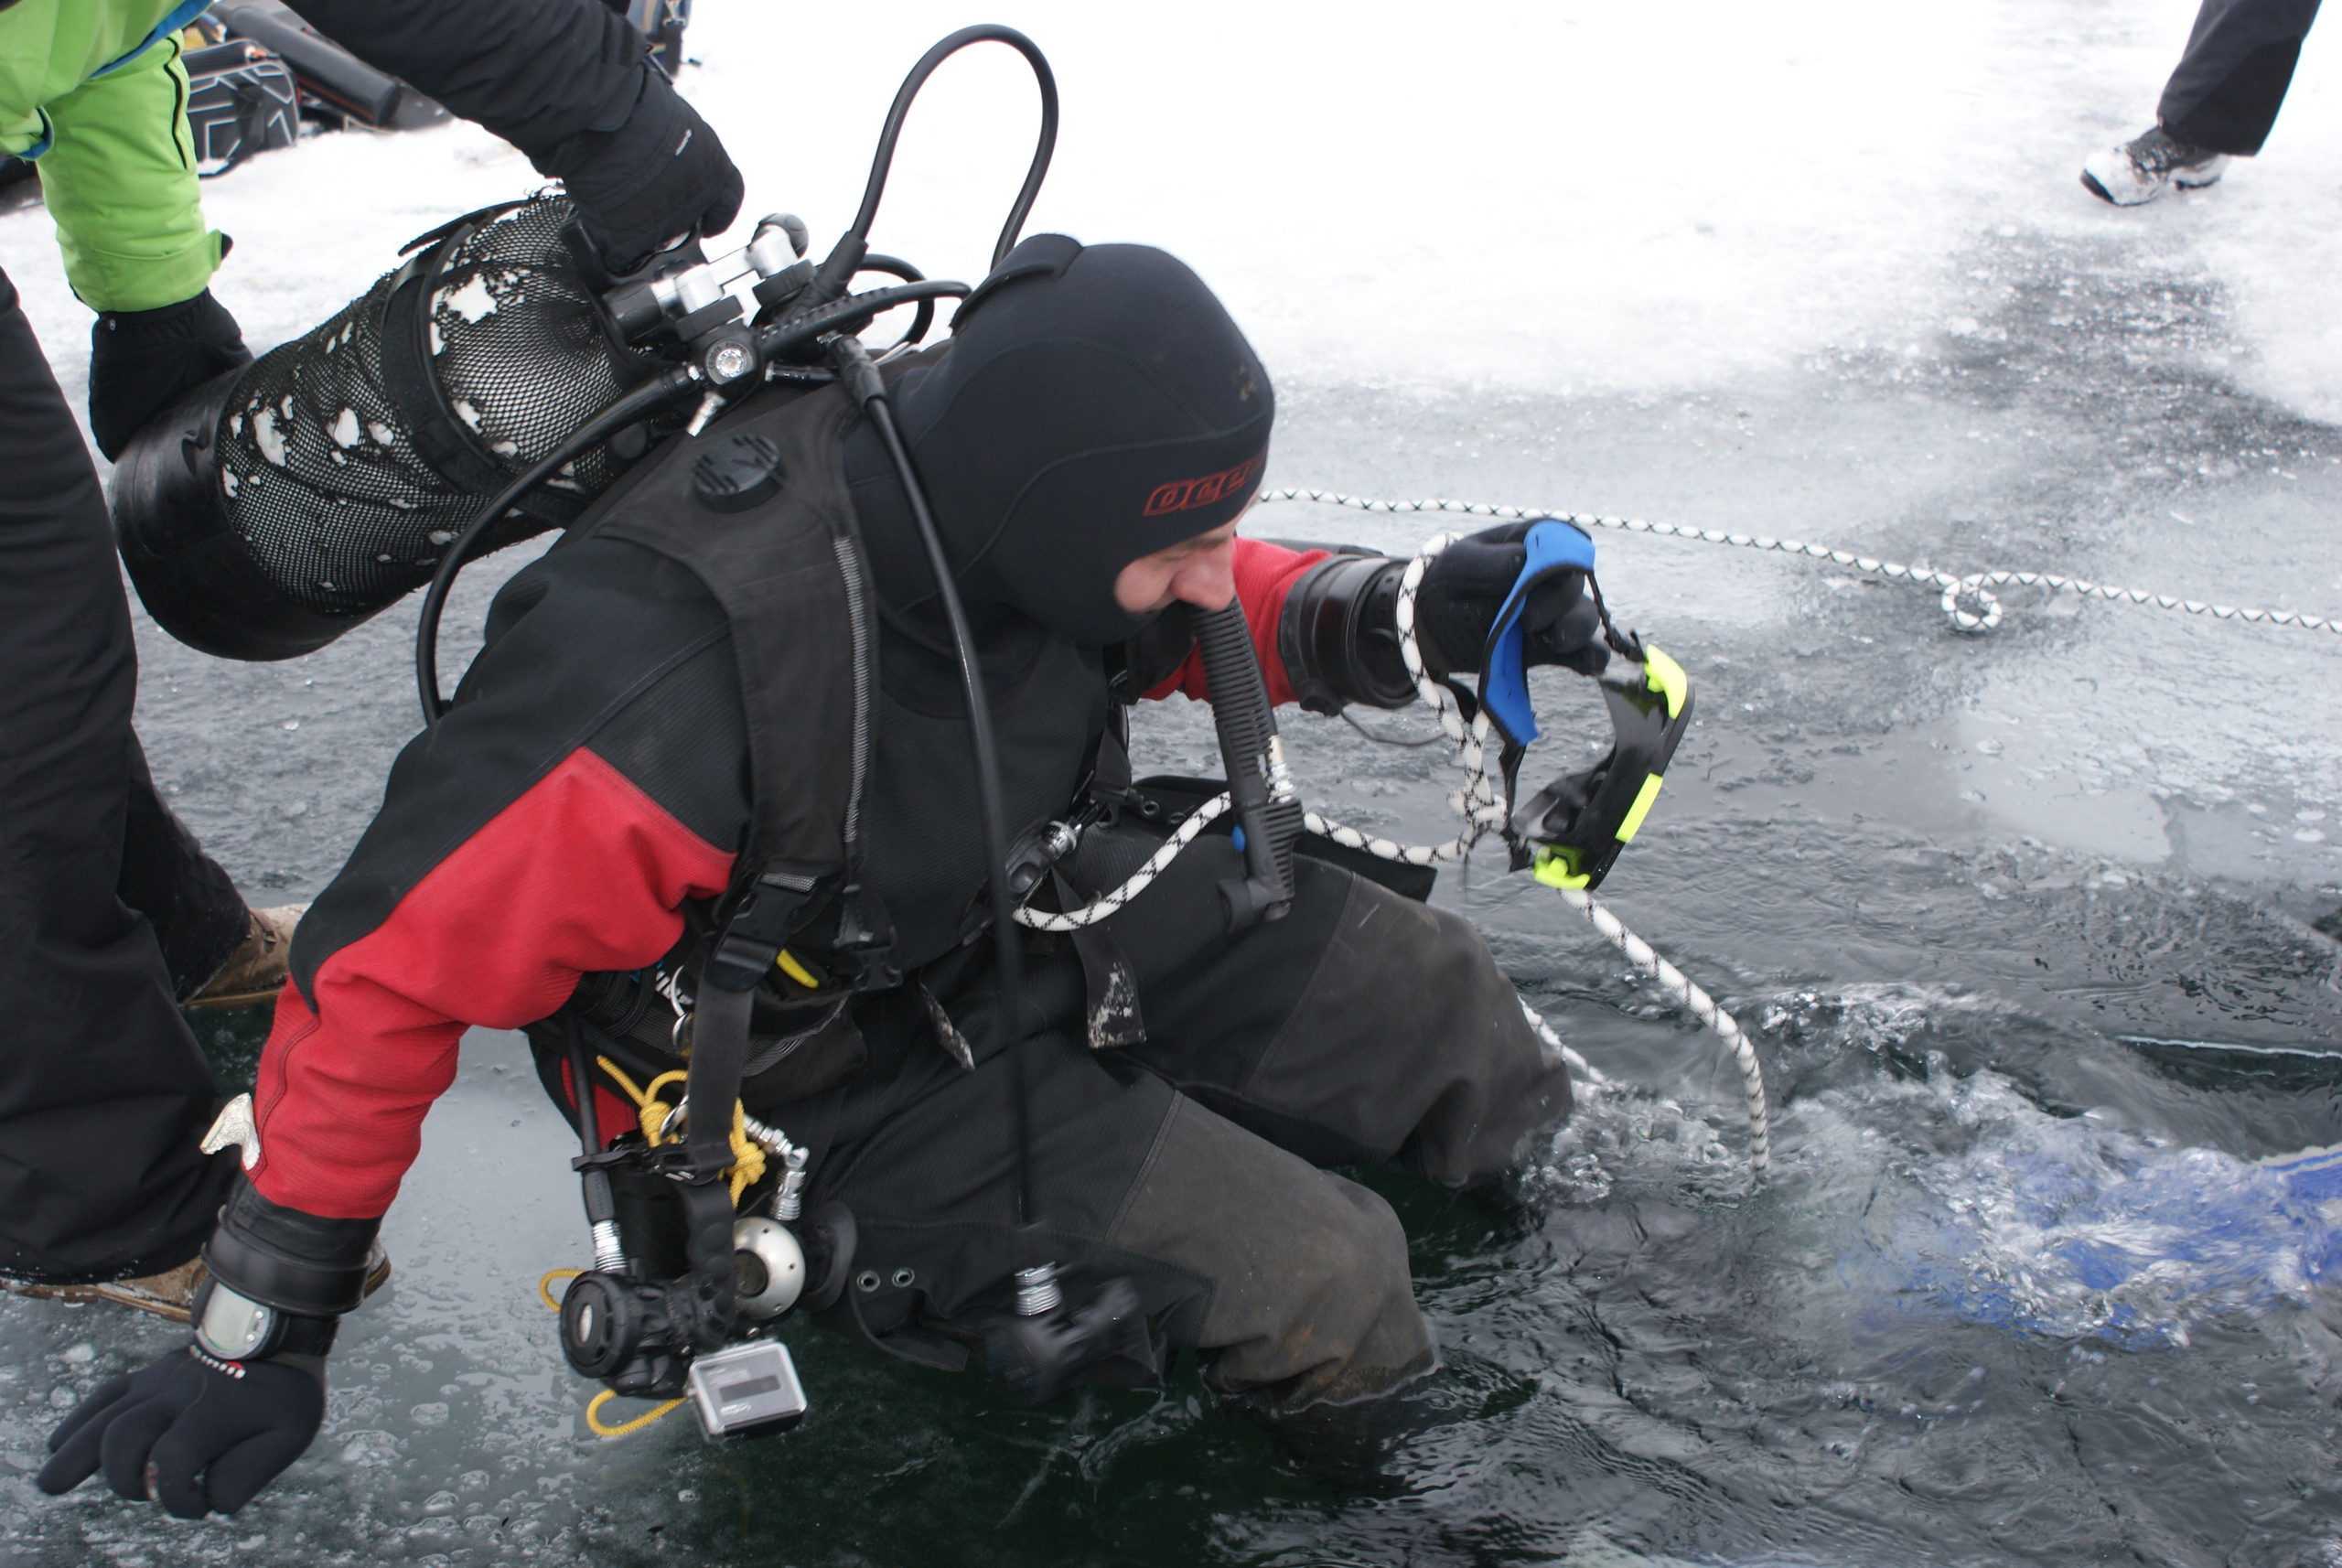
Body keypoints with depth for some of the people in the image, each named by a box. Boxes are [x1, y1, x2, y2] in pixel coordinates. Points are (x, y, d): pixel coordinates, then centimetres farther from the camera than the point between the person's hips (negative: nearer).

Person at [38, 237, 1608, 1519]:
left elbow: (1194, 624, 2)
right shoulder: (670, 676, -38)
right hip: (843, 1078, -6)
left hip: (1042, 901, 6)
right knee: (1318, 1293, -15)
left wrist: (1412, 616, -17)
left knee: (1425, 988, 6)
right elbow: (384, 974, -26)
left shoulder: (1003, 480, -20)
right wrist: (261, 1334, -14)